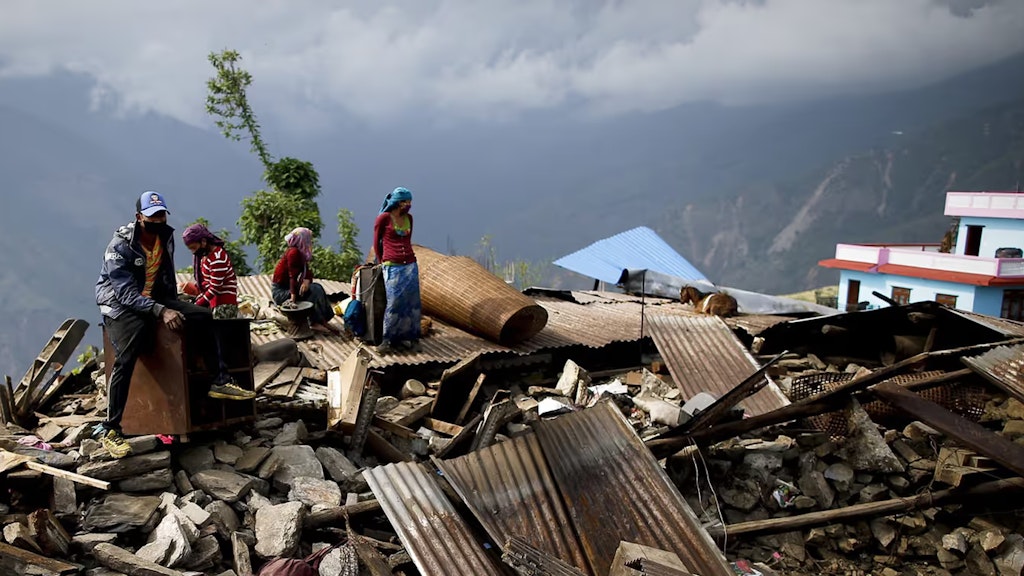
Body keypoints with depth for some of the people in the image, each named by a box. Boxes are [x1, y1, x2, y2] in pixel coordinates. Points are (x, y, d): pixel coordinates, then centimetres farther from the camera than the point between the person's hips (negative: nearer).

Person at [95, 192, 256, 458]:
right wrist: (161, 311, -35)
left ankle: (220, 382, 0)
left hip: (153, 299, 7)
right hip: (119, 304, -7)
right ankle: (110, 429, -24)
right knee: (127, 354, -30)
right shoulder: (119, 246, -19)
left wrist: (175, 307, 9)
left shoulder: (166, 238, 2)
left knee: (202, 316, -8)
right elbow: (127, 292, -26)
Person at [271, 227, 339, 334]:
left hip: (287, 288, 9)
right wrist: (293, 297, -32)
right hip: (280, 292, -9)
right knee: (314, 291, -19)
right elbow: (293, 276, -27)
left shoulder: (301, 253, 8)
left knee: (317, 288, -1)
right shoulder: (294, 252, -20)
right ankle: (315, 322, -14)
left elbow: (307, 272, 1)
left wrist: (307, 281, -22)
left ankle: (323, 321, -5)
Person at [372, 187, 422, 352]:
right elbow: (376, 243, 4)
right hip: (392, 267, -5)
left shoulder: (409, 218, 11)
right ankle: (387, 339, 3)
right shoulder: (383, 218, -4)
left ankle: (407, 337, 12)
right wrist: (382, 263, 9)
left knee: (412, 301, 2)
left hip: (410, 265, 5)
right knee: (394, 302, -9)